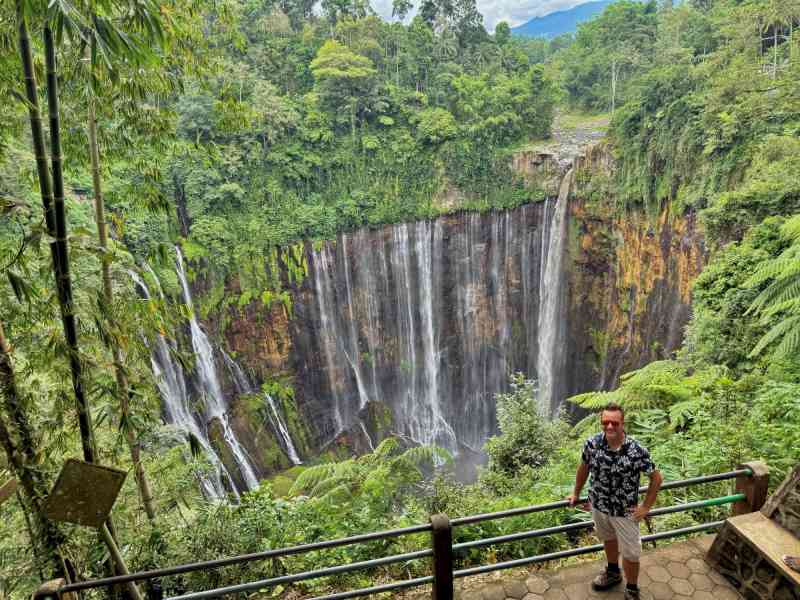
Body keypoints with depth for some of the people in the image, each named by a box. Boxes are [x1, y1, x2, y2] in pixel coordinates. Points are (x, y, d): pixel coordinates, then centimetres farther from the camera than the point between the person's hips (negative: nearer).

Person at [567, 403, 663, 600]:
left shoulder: (637, 451, -27)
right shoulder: (592, 443, -18)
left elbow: (656, 477, -11)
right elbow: (584, 467, 1)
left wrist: (646, 507, -8)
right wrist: (576, 493, 12)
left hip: (625, 511, -3)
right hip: (598, 505, 3)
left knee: (630, 553, 12)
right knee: (608, 539, 28)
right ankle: (613, 572, 55)